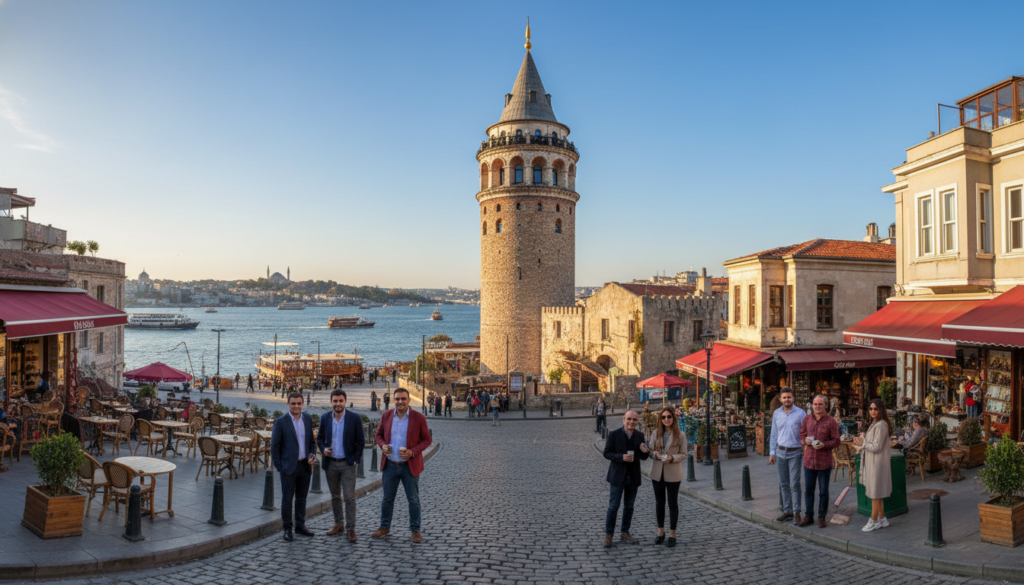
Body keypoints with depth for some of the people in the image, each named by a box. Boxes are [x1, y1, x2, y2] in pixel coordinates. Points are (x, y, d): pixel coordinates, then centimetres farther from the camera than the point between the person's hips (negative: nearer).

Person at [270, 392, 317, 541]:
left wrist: (312, 455, -2)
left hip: (305, 466, 4)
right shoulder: (281, 422, -9)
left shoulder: (308, 419, 5)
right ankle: (287, 529, 17)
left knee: (301, 498, 14)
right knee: (287, 500, 5)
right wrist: (279, 467, -8)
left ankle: (300, 526, 26)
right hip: (289, 467, -4)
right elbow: (274, 446, -6)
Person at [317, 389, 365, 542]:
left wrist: (356, 459, -8)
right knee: (335, 496, 13)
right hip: (330, 463, 3)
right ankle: (338, 524, 27)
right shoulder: (325, 418, 2)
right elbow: (320, 437, 12)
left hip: (347, 464, -3)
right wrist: (323, 449, -7)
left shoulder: (354, 418, -6)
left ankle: (350, 528, 5)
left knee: (349, 497, -4)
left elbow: (361, 441, -2)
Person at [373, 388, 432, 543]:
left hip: (409, 466, -2)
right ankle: (384, 527, 32)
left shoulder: (418, 418, -10)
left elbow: (426, 439, -4)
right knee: (387, 498, 15)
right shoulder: (386, 416, -1)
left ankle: (415, 530, 21)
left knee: (413, 500, 6)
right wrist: (382, 445, -10)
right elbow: (379, 434, 11)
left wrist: (413, 452, -18)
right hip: (390, 465, 3)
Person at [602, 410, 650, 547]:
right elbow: (606, 453, -10)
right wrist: (621, 457, -25)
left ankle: (625, 532, 29)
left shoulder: (640, 436, 3)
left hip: (633, 477, 4)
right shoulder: (614, 434, -9)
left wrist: (644, 451, -17)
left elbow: (643, 457, 6)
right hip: (618, 476, -4)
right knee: (613, 506, -1)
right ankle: (608, 535, 10)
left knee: (629, 506, 14)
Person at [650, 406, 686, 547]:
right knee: (659, 503, 13)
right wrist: (655, 454, -15)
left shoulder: (680, 435, -7)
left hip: (673, 474, -3)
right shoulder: (656, 433, 1)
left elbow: (683, 454, -5)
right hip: (657, 473, 3)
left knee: (672, 503, 6)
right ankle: (660, 531, 27)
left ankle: (672, 534, 18)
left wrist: (672, 458, -22)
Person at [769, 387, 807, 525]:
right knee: (784, 484, 8)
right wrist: (772, 452, 9)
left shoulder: (800, 413, -6)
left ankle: (796, 512, 1)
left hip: (795, 452, -4)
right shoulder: (776, 414, 6)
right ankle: (787, 511, 16)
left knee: (794, 484, -6)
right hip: (781, 452, 4)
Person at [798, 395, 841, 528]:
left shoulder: (831, 421, -6)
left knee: (823, 491, 8)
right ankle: (808, 516, 19)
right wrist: (805, 440, -10)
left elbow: (836, 441, -5)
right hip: (809, 460, 3)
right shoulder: (807, 419, 6)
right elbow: (802, 435, 12)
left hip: (824, 462, -3)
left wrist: (824, 445, -21)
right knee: (808, 490, 8)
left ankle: (821, 517, 20)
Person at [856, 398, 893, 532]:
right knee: (877, 493, 16)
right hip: (871, 463, 10)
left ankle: (873, 521, 8)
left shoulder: (880, 426, -18)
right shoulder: (875, 424, 14)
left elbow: (877, 447, -20)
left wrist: (863, 444, -9)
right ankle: (882, 519, 25)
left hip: (877, 464, -10)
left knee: (875, 493, 0)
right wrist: (863, 438, 3)